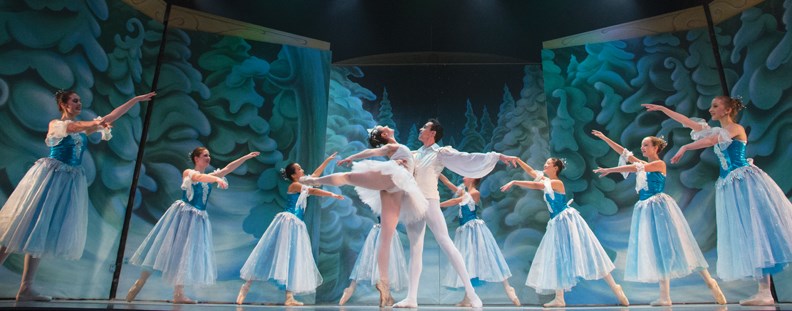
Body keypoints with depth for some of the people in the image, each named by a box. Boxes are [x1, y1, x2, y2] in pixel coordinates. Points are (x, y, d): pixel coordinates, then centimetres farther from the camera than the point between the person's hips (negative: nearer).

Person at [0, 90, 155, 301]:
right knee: (25, 226, -4)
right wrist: (96, 123, -43)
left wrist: (137, 99, 9)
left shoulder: (84, 126, 14)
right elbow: (72, 127, -23)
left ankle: (26, 288, 6)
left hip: (71, 182, 5)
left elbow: (111, 117, 11)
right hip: (49, 177, -5)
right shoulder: (55, 124, -1)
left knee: (42, 231, 5)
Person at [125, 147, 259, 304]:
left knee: (186, 254, 6)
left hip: (198, 219, 6)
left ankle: (178, 293, 9)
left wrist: (246, 157, 0)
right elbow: (199, 177, -24)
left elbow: (228, 169, 7)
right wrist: (217, 179, -42)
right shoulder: (188, 173, -2)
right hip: (182, 215, -6)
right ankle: (140, 282, 11)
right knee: (164, 249, -3)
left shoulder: (209, 176, 13)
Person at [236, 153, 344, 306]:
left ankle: (289, 297, 6)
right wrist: (332, 195, -4)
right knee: (269, 254, -7)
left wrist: (327, 160, 28)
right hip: (287, 222, -9)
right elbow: (314, 191, -8)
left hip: (296, 226, 9)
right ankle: (246, 287, 0)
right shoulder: (294, 185, -4)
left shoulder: (302, 186, 18)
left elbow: (316, 174, 25)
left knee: (293, 259, 5)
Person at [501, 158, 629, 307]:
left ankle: (614, 287, 1)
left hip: (567, 220, -9)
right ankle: (559, 299, 10)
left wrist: (514, 182, -22)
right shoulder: (547, 181, 12)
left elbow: (535, 185, -22)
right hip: (556, 224, 9)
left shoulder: (557, 183, -12)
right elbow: (530, 171, 14)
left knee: (583, 253, -9)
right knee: (557, 258, 6)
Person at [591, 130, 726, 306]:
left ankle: (710, 282, 2)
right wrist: (605, 138, 13)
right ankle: (665, 296, 5)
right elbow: (624, 154, 15)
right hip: (646, 210, 7)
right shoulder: (644, 164, 17)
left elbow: (634, 168, -16)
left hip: (659, 208, -7)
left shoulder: (659, 164, -4)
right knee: (656, 250, 4)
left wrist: (609, 170, -15)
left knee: (670, 245, -9)